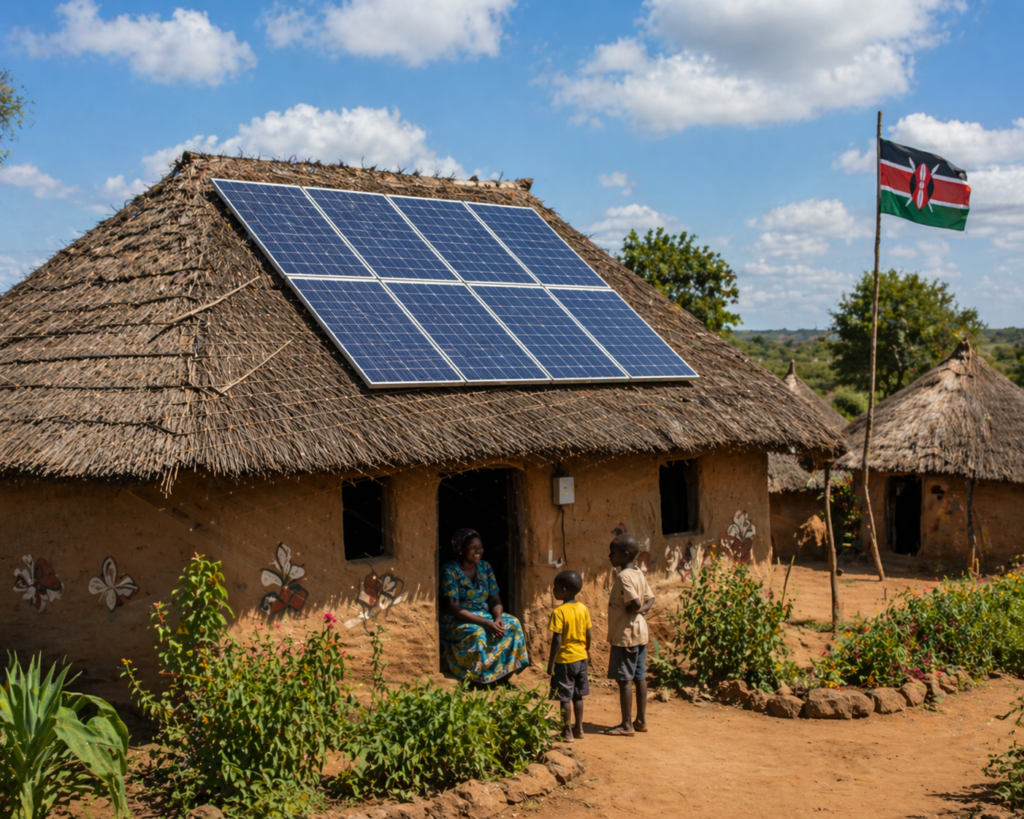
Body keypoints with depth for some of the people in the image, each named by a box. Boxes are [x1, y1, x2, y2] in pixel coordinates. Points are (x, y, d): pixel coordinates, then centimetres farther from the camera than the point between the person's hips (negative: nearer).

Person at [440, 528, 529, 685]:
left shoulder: (485, 567, 5)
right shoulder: (450, 571, -14)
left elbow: (495, 600, 5)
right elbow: (453, 607, -21)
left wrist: (498, 618, -19)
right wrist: (485, 623, -29)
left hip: (485, 616, 6)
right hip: (457, 622, -6)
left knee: (513, 624, -18)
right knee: (478, 633, -36)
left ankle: (503, 676, -13)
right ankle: (480, 679, -21)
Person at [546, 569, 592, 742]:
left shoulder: (559, 612, -18)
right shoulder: (583, 609, 0)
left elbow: (557, 640, -20)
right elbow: (588, 635, 5)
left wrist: (551, 663, -13)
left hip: (565, 660, -6)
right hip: (581, 658, 6)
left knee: (565, 697, 4)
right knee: (577, 695, 17)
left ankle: (567, 733, 9)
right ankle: (578, 728, 24)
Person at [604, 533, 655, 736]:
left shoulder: (624, 577, -18)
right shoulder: (639, 574, 11)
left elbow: (635, 604, -26)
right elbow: (649, 599, 14)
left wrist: (625, 612, -8)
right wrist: (641, 610, 0)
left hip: (625, 635, -9)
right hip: (640, 632, 9)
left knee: (624, 679, -3)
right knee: (639, 677, 12)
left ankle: (626, 725, 1)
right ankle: (641, 721, 18)